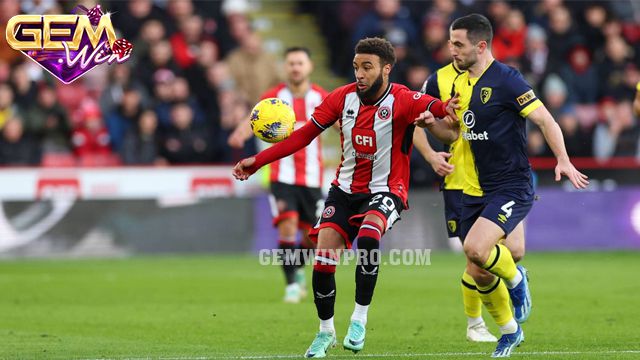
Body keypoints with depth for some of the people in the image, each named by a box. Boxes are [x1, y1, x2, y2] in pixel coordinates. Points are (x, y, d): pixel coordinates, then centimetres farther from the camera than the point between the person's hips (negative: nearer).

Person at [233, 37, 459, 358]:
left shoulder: (402, 101, -16)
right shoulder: (343, 97, -3)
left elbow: (442, 110, -30)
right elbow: (304, 135, 4)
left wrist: (446, 111, -56)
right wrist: (257, 161, 2)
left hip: (386, 190, -4)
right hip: (345, 189, 4)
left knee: (368, 236, -33)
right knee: (323, 259, -6)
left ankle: (360, 319, -18)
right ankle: (325, 332, 17)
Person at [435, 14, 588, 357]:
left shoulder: (506, 79, -14)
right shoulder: (460, 82, 9)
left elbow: (545, 119, -14)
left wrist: (563, 160, -26)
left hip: (512, 188, -7)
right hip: (474, 190, 7)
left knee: (475, 248, -28)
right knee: (477, 273, 5)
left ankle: (515, 277, 4)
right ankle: (509, 331, 27)